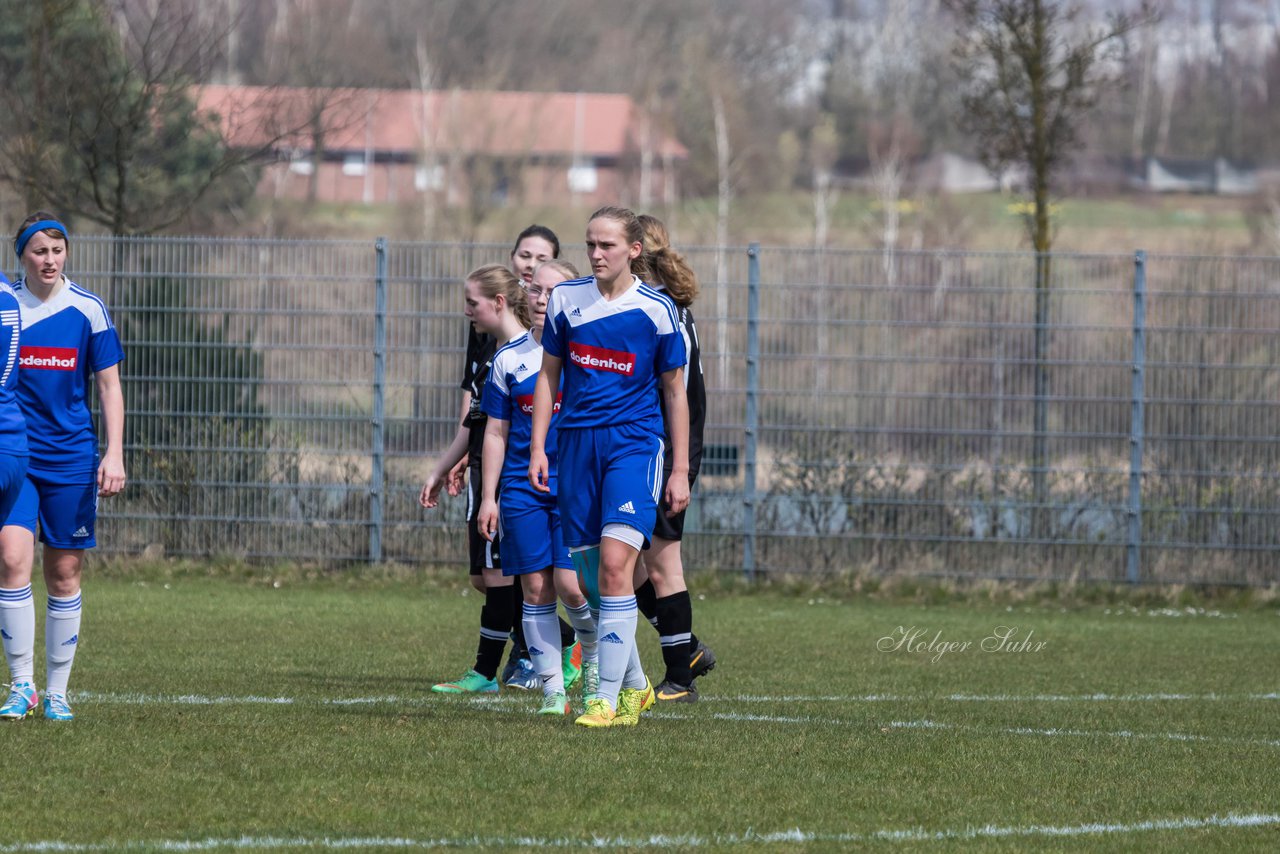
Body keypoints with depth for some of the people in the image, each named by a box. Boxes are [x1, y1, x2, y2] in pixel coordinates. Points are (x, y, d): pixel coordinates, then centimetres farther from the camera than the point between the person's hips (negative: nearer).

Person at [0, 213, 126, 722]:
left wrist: (114, 454, -5)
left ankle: (56, 692, 12)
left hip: (70, 457, 0)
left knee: (64, 574, 3)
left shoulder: (88, 310, 0)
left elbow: (109, 386, 4)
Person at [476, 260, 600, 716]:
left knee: (571, 584, -12)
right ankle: (552, 689, 4)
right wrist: (489, 496, 8)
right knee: (536, 589, -1)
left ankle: (594, 656, 16)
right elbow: (496, 430, 12)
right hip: (522, 488, 3)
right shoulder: (510, 357, 7)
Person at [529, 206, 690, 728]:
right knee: (589, 578, 5)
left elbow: (675, 392, 5)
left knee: (614, 563, -19)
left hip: (635, 444, -4)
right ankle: (634, 685, 24)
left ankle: (610, 699, -17)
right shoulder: (566, 300, 6)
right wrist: (538, 447, 6)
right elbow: (549, 375, 15)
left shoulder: (656, 310, -2)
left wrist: (681, 470, 3)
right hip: (577, 444, 4)